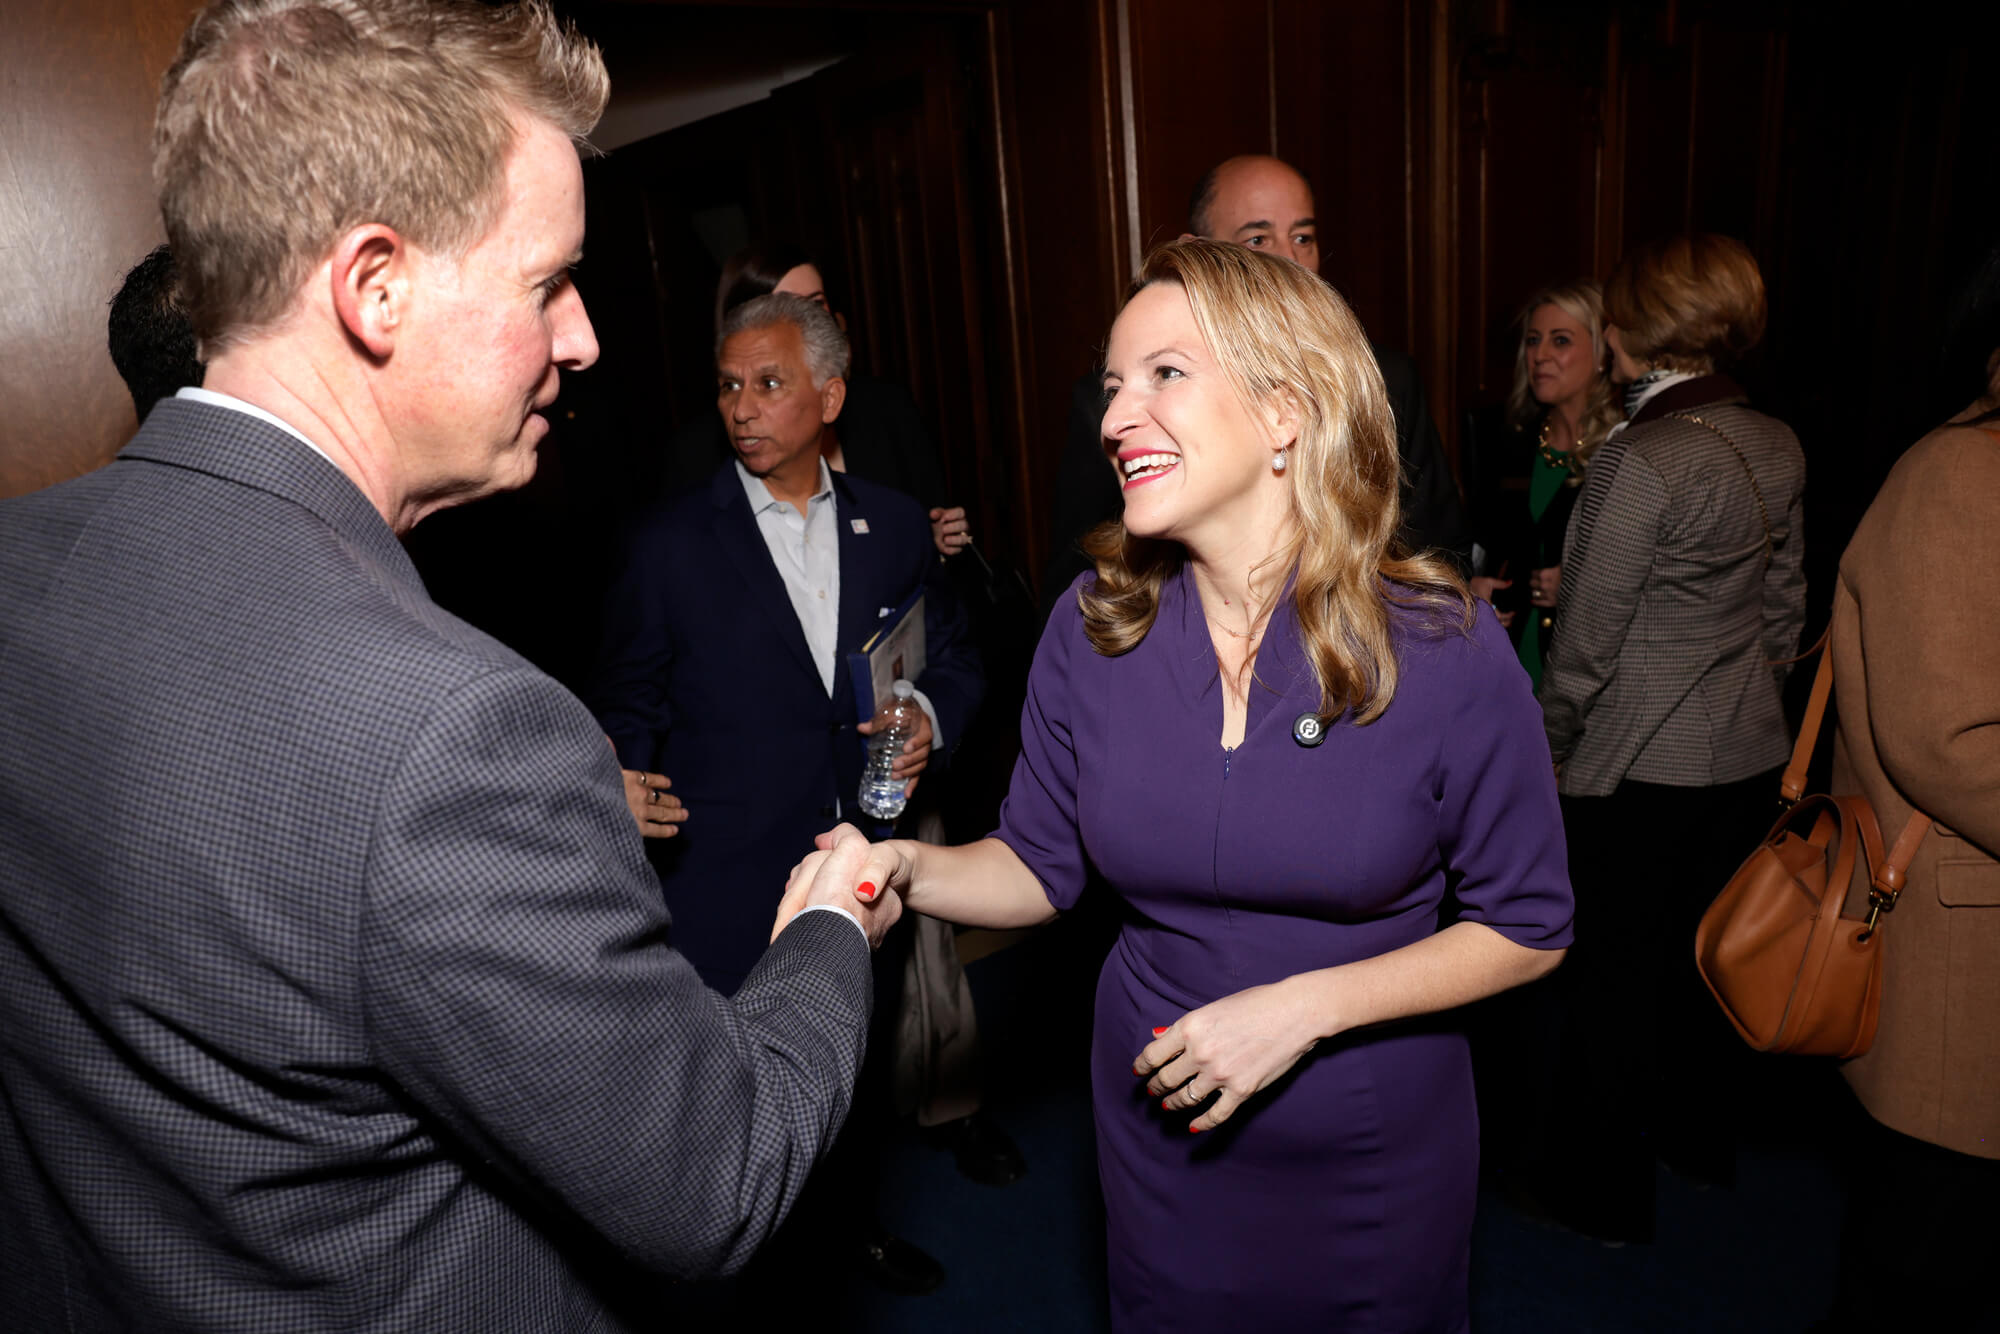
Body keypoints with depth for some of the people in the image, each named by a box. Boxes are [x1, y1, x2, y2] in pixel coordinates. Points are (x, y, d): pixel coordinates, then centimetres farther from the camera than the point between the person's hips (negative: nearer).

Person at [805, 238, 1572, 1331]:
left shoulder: (1446, 652, -19)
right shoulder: (1092, 633, -11)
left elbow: (1527, 928, -11)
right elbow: (1040, 864, -2)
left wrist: (1305, 1008, -21)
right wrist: (911, 869, -22)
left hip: (1376, 1150, -2)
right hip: (1159, 1132, 2)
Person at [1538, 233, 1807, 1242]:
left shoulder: (1640, 462, -22)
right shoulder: (1775, 448, 2)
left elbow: (1587, 638, -18)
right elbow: (1784, 603, 11)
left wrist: (1548, 740, -4)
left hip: (1639, 767, -8)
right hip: (1747, 752, 8)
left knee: (1614, 978, 7)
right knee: (1704, 950, 23)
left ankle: (1610, 1193, 23)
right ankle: (1699, 1135, 44)